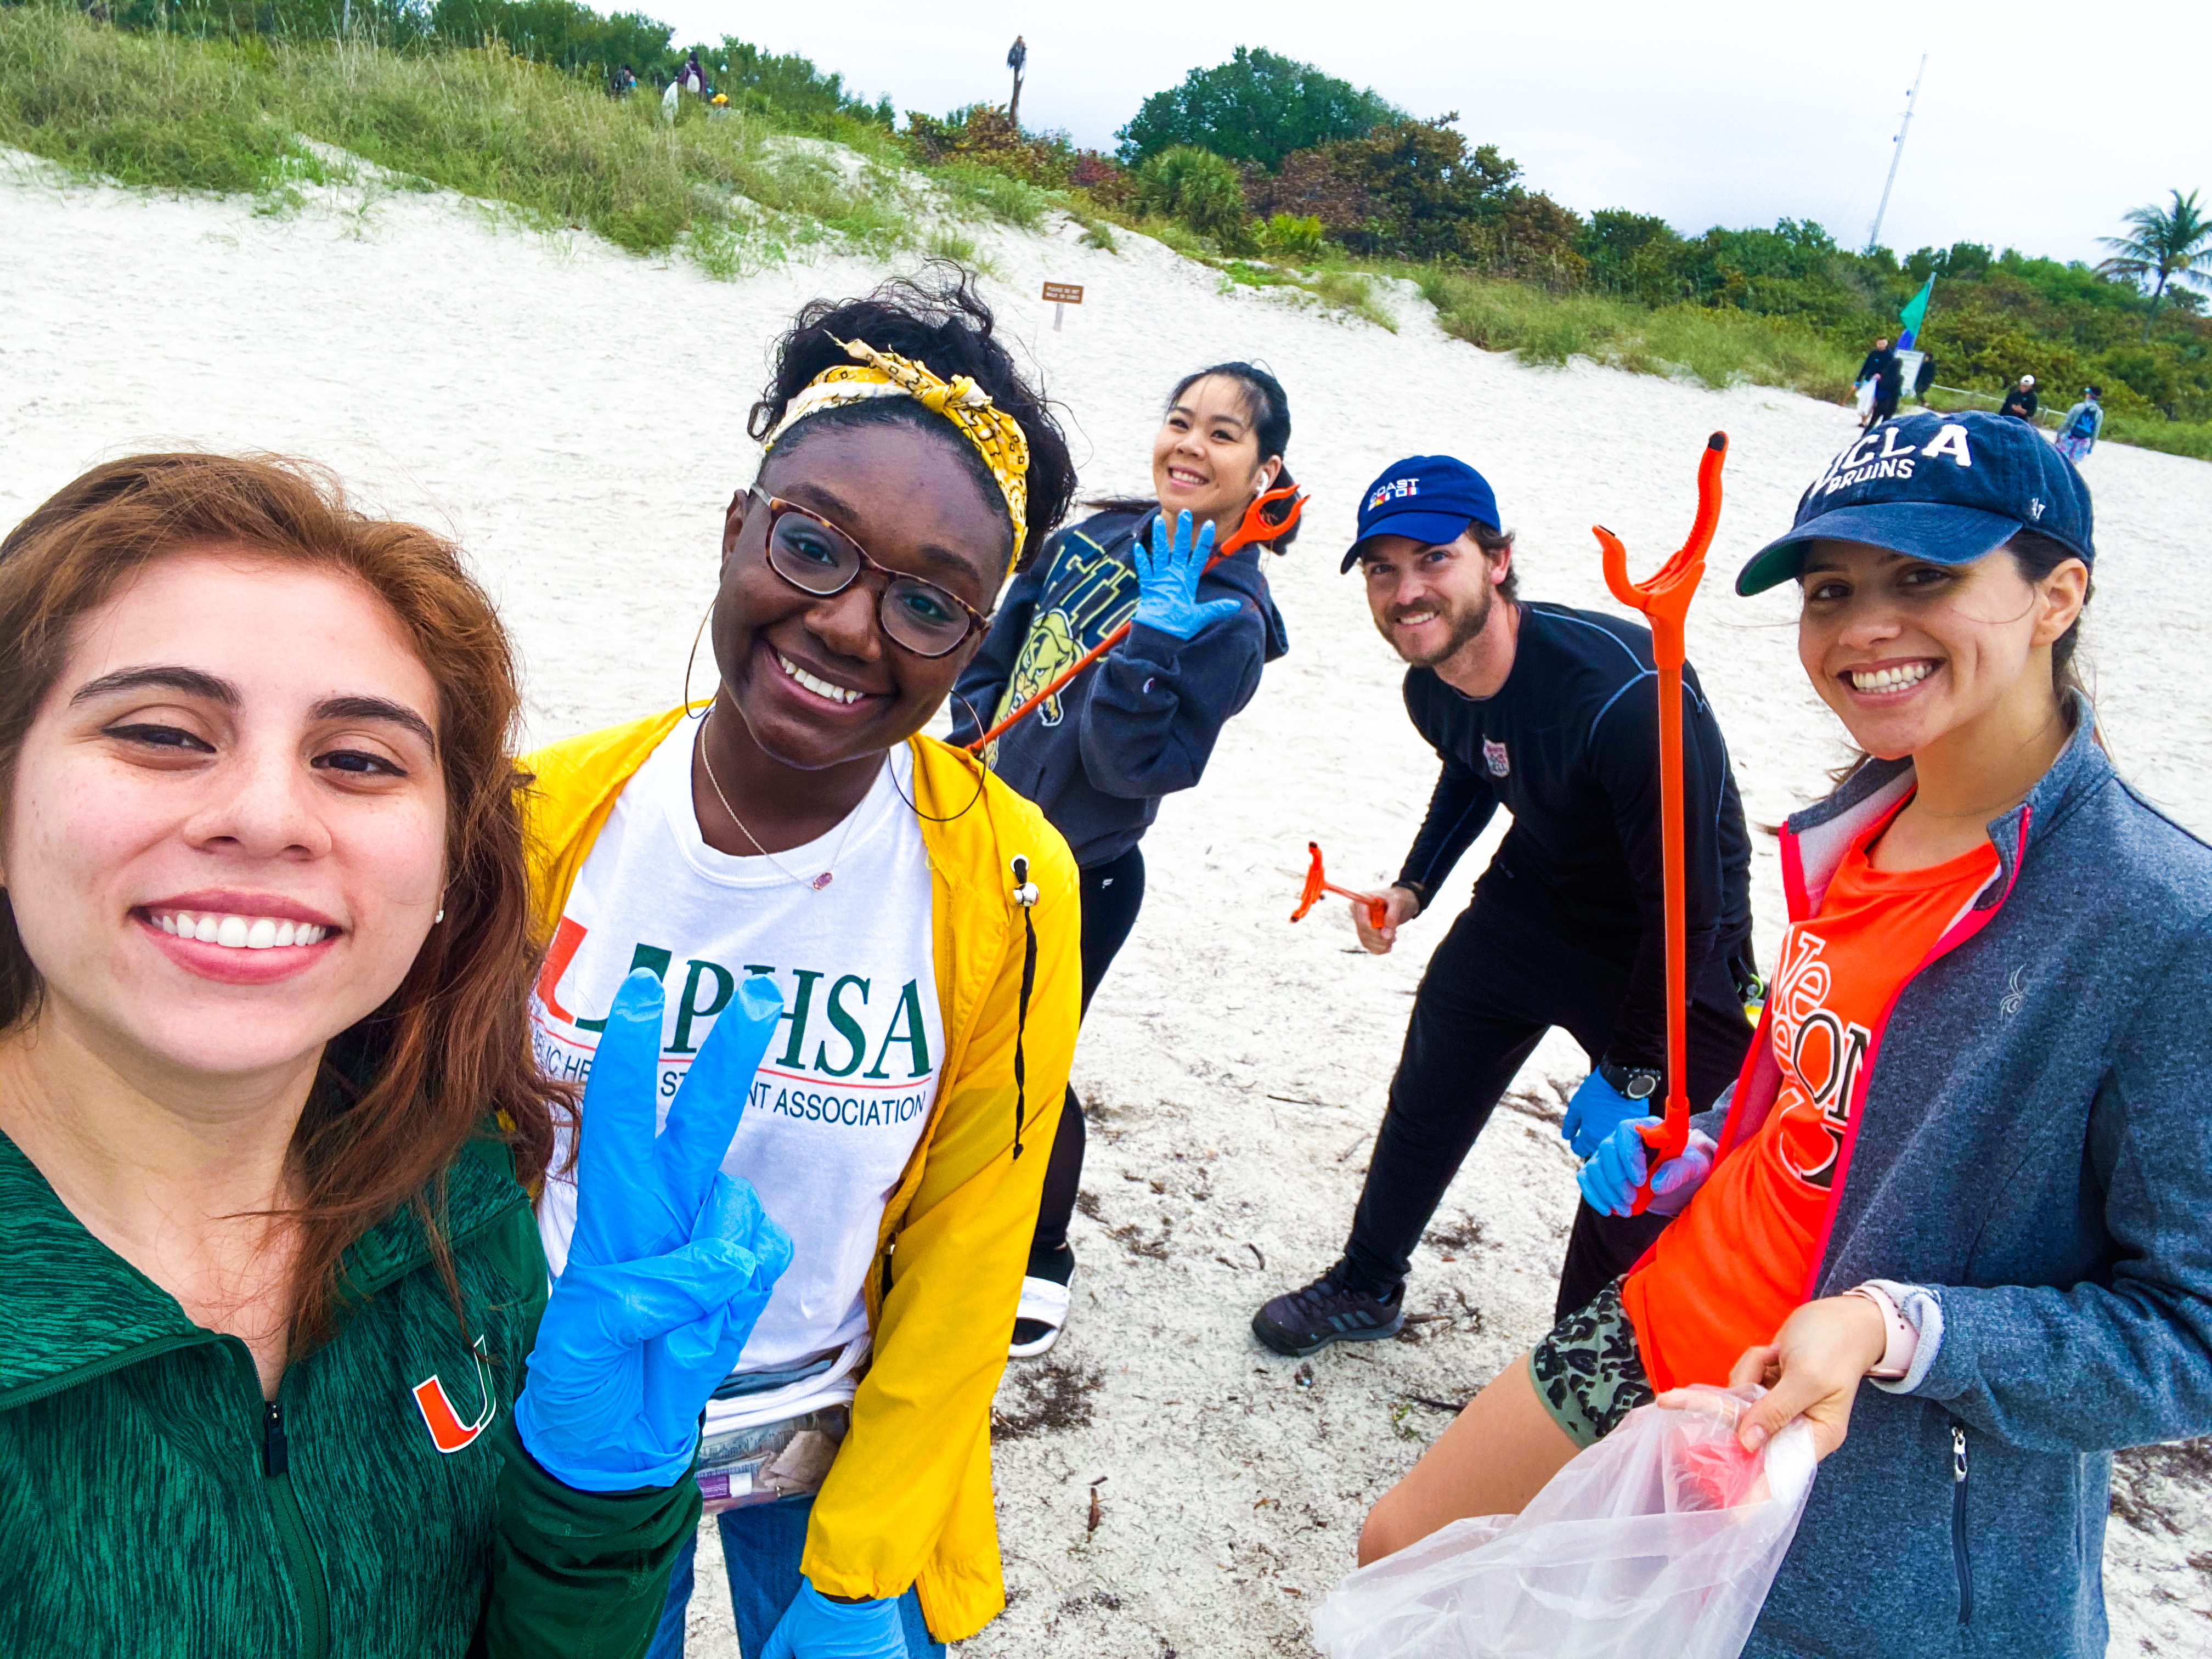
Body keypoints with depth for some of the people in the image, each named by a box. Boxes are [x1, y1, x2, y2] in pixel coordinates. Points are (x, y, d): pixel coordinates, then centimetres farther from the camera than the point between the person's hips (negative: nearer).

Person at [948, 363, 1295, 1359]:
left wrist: (1155, 637, -34)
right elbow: (1003, 647, 14)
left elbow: (1136, 765, -27)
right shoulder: (1097, 537, 0)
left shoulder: (1228, 617, -18)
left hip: (1075, 882, -7)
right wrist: (971, 740, 3)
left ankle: (1043, 1261, 34)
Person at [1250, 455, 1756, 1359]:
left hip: (1670, 951, -6)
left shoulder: (1626, 694, -37)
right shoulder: (1432, 685, -12)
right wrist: (1413, 888, 1)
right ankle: (1366, 1286, 41)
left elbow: (1688, 905, -28)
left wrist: (1627, 1073, -20)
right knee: (1425, 1103, 17)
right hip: (1531, 902, 7)